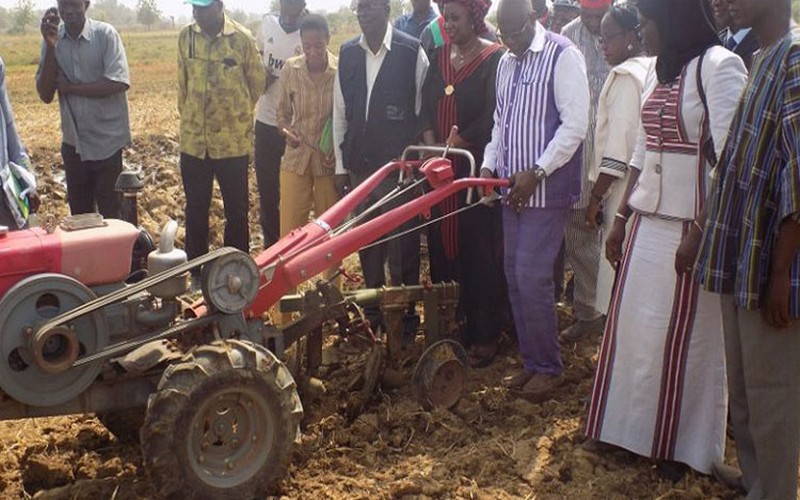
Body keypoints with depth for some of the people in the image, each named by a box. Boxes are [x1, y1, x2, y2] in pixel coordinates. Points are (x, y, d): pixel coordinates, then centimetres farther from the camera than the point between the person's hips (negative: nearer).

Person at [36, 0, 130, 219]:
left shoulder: (105, 34, -11)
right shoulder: (53, 39, 0)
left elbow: (118, 83, -20)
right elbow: (45, 95, -6)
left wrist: (69, 87, -13)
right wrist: (50, 46, -15)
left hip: (106, 141, -4)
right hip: (73, 141, 4)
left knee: (110, 213, 7)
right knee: (79, 212, 15)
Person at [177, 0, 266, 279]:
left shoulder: (242, 39, -10)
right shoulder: (186, 37, 0)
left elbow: (257, 82, 3)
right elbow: (183, 81, 12)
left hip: (233, 141, -3)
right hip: (193, 140, 3)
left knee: (236, 211, 9)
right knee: (195, 210, 12)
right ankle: (197, 272, 25)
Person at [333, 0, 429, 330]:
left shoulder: (412, 51, -6)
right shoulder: (347, 53, 7)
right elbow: (340, 111, 11)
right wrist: (341, 164, 9)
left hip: (398, 164, -4)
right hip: (359, 165, 5)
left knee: (402, 244, 0)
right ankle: (373, 311, 27)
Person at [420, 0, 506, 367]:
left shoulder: (494, 59, -7)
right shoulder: (440, 57, 12)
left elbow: (491, 118, -14)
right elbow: (426, 106, 8)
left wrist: (452, 147, -16)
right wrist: (431, 147, -8)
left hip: (477, 170, -6)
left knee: (480, 251, -1)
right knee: (443, 245, 8)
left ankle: (485, 335, 9)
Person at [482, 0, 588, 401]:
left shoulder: (563, 56, -9)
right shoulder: (506, 63, 14)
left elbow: (575, 124, -14)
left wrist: (536, 172, -18)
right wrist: (489, 165, 7)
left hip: (547, 190, -7)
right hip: (512, 190, 7)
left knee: (532, 278, -9)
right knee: (515, 277, 9)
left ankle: (548, 368, 7)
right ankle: (531, 362, 21)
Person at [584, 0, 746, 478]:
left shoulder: (719, 67, -12)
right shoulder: (660, 73, 13)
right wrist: (622, 217, 17)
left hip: (691, 225, -7)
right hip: (648, 221, 8)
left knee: (681, 339, 4)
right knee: (633, 326, 11)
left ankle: (679, 445, 21)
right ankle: (632, 428, 27)